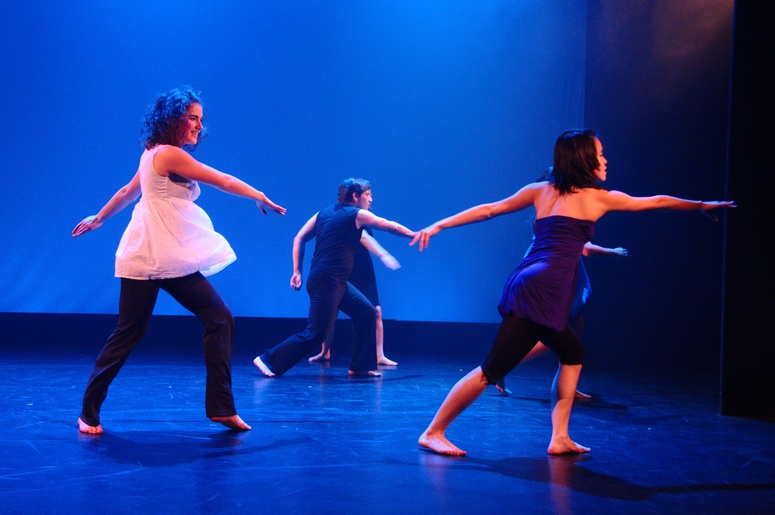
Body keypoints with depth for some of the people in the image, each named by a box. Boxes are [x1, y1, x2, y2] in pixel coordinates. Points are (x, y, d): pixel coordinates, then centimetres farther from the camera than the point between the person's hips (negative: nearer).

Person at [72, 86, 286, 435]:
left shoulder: (156, 154, 16)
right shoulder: (169, 154, -12)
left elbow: (127, 192, 27)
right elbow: (223, 181, -6)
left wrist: (98, 219, 39)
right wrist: (261, 198, 7)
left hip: (173, 260, 9)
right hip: (150, 259, -9)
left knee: (219, 319, 1)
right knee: (128, 333, -1)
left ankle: (221, 408, 3)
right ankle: (89, 413, 14)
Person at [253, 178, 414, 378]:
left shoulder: (323, 214, 14)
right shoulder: (358, 215, -4)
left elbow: (299, 239, 10)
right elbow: (392, 227, 9)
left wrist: (297, 271, 12)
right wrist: (414, 234, 25)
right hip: (327, 282, -9)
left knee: (366, 313, 11)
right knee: (315, 334, -8)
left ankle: (360, 366, 15)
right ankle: (269, 360, -2)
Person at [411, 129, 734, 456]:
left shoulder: (541, 190, 19)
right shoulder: (599, 197, 7)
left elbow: (488, 210, 19)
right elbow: (657, 202, 21)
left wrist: (438, 226, 23)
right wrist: (702, 205, 35)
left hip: (526, 285, 7)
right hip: (542, 291, -7)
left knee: (572, 355, 20)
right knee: (493, 369, -6)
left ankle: (560, 438, 17)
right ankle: (433, 433, -3)